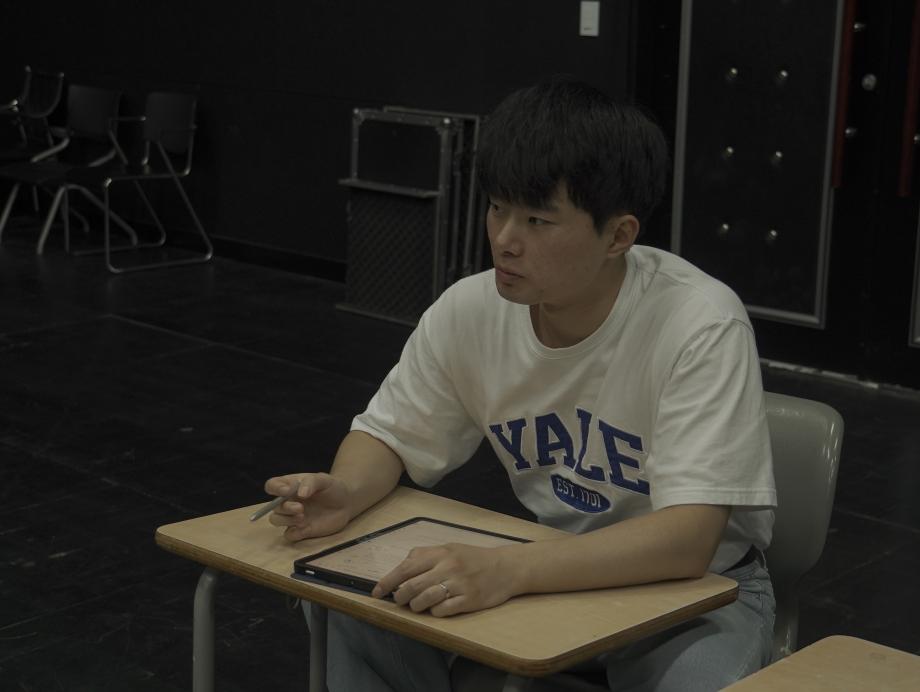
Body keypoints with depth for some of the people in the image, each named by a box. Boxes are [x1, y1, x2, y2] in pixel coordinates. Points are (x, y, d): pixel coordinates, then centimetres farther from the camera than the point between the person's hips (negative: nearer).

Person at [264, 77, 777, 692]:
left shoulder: (701, 326, -27)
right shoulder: (470, 311, -12)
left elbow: (687, 539, -34)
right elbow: (391, 435, 3)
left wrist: (506, 569, -47)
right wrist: (345, 494, -21)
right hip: (554, 567, 4)